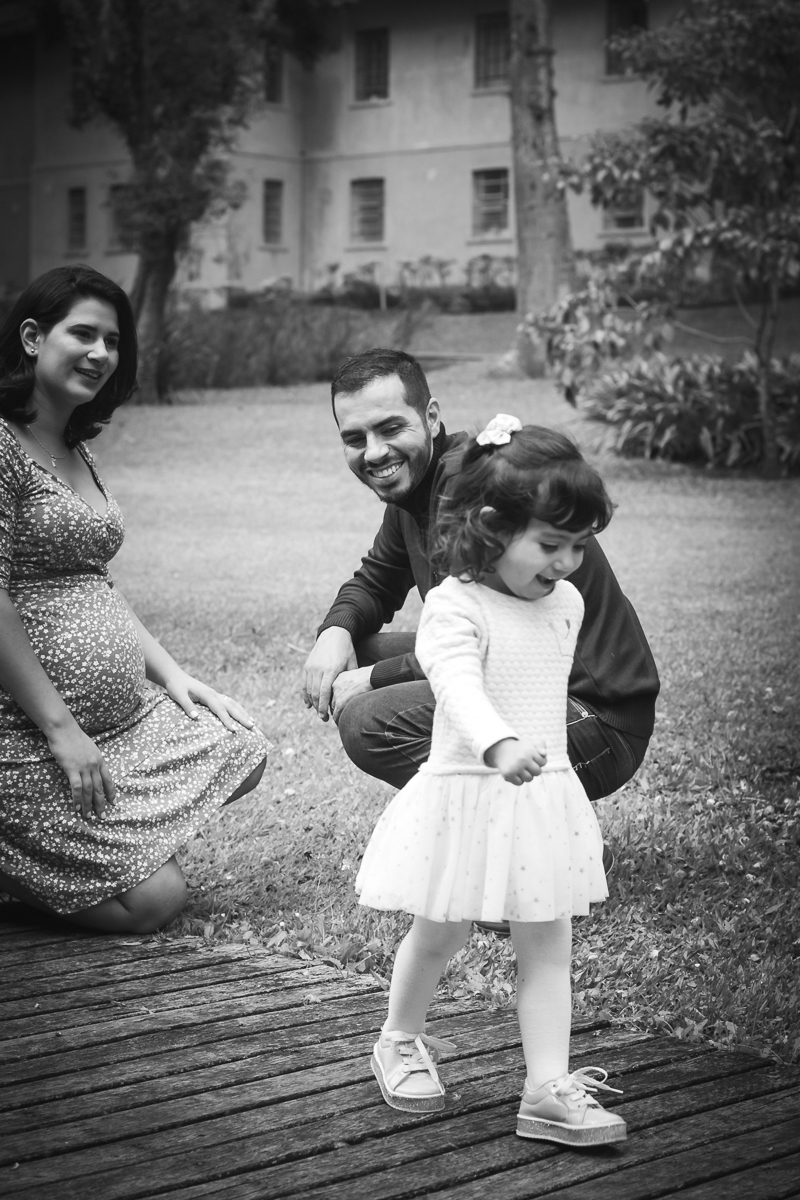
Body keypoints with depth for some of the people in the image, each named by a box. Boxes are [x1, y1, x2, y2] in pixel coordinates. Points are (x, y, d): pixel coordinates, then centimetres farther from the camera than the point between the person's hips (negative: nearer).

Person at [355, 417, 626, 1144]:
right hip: (468, 794, -5)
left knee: (548, 946, 3)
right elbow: (460, 685, -35)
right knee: (440, 934, 12)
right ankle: (400, 1042, 37)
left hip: (545, 796, 6)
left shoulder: (566, 604, 4)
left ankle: (549, 1088, 7)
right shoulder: (455, 606, -19)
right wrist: (500, 746, -52)